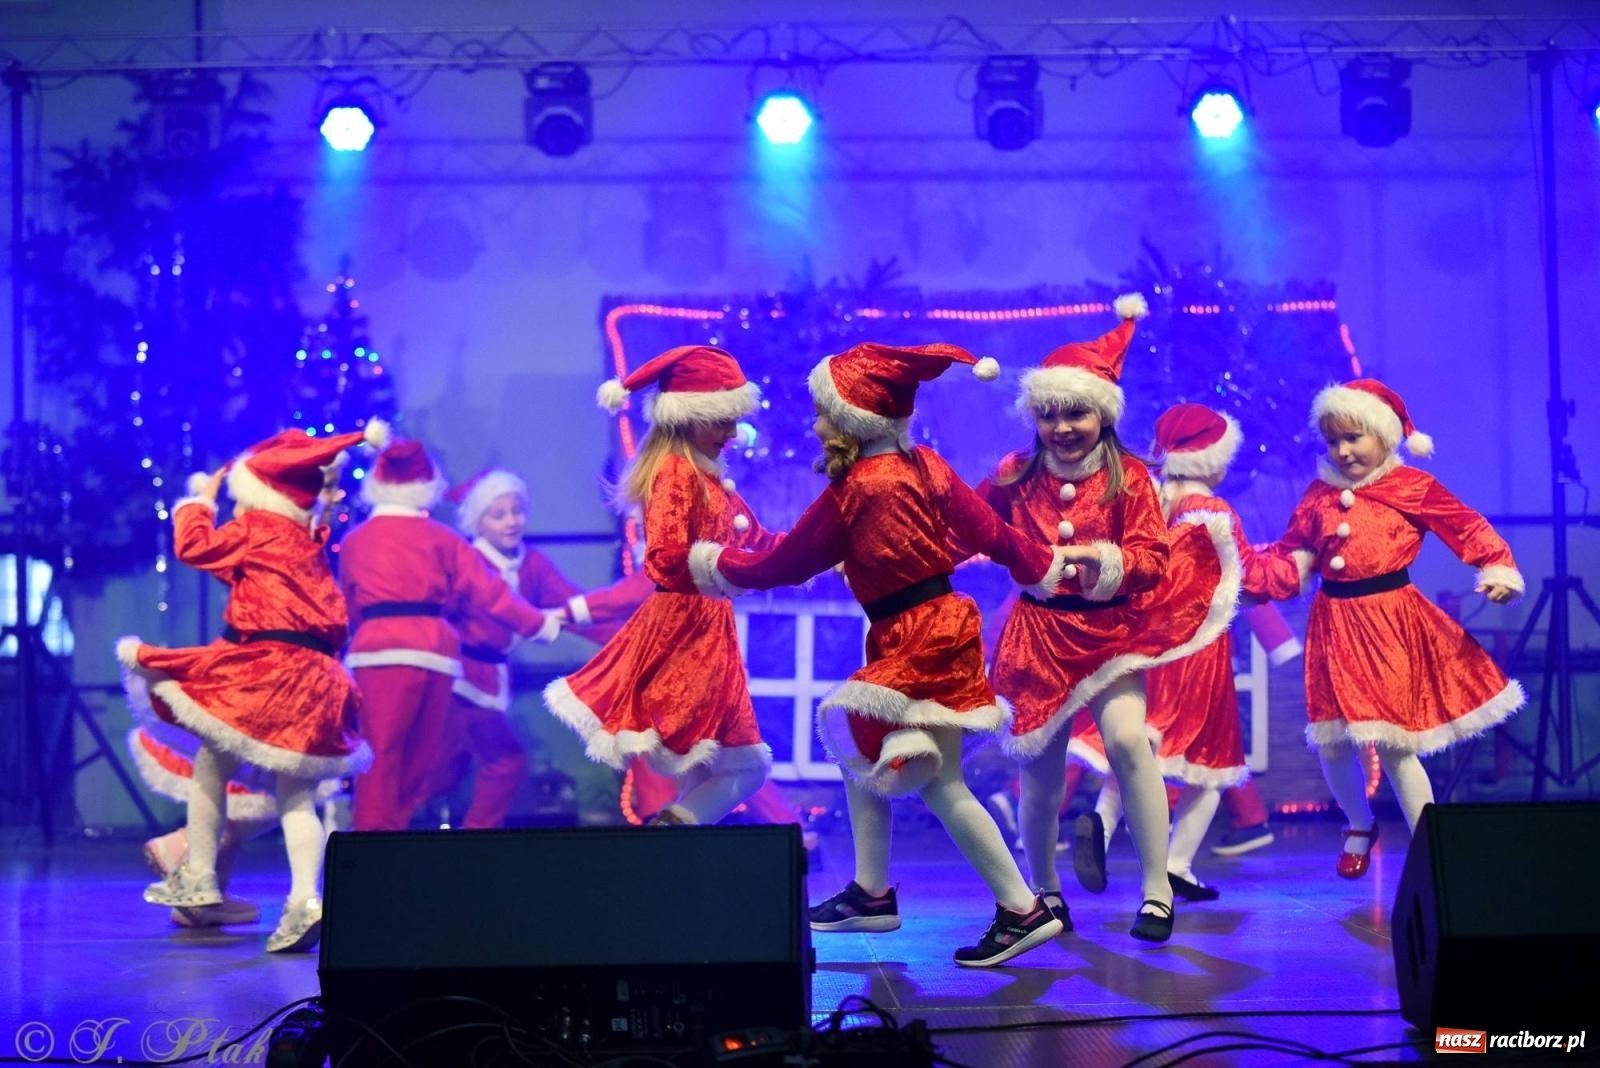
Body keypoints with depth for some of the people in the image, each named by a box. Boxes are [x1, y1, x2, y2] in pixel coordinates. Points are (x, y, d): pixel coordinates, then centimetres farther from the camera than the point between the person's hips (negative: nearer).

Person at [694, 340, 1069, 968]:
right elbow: (987, 529, 6)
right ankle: (872, 894, 25)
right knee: (860, 751, 18)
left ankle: (1023, 911, -3)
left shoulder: (850, 494, -14)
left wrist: (715, 565, 12)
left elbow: (785, 565, -4)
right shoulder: (926, 466, 4)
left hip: (915, 643, -9)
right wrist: (1040, 568, 23)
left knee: (940, 785, -6)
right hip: (945, 620, 9)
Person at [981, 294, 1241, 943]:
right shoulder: (1016, 478, 2)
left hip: (1110, 630, -2)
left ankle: (1156, 889, -13)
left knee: (1126, 738, -24)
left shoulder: (1128, 478, -4)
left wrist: (1106, 561, -26)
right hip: (1039, 634, 2)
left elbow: (1154, 558, -9)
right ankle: (1043, 891, 29)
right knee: (1039, 768, 6)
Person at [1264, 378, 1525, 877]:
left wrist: (1498, 570, -12)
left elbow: (1469, 528, 0)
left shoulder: (1414, 488, -2)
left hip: (1392, 621, -4)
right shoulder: (1318, 496, 9)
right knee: (1331, 740, 5)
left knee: (1393, 742, -8)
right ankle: (1359, 826, 32)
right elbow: (1292, 558, 12)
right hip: (1335, 625, 4)